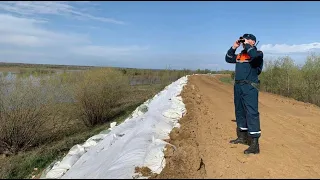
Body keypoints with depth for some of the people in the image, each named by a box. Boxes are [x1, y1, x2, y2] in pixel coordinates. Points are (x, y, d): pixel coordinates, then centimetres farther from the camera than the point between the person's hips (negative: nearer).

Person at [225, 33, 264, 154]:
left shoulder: (258, 53, -3)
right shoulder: (240, 55, 18)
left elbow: (255, 56, -26)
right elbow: (228, 59, 25)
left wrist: (247, 45, -11)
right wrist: (234, 47, 14)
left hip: (250, 87, -8)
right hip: (238, 86, 8)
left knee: (251, 113, -12)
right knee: (240, 112, 15)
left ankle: (254, 144, -9)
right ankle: (242, 137, 30)